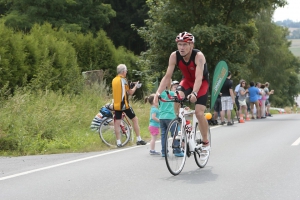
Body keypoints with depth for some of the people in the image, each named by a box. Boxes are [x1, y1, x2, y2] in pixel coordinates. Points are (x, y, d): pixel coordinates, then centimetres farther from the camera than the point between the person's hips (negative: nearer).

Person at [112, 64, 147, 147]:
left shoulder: (114, 80, 10)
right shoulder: (123, 80, -10)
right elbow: (130, 92, -6)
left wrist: (130, 85, 22)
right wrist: (135, 86, 10)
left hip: (116, 105, 6)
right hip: (124, 104, -6)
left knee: (117, 123, 3)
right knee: (135, 119, 7)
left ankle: (118, 142, 0)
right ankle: (139, 139, 8)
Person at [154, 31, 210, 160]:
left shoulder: (198, 56, -32)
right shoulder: (174, 56, -22)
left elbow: (198, 77, -42)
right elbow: (167, 76, -22)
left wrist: (194, 94, -58)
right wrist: (158, 92, -36)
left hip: (202, 83, -3)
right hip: (187, 81, 3)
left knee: (199, 112, -17)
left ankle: (205, 143, 3)